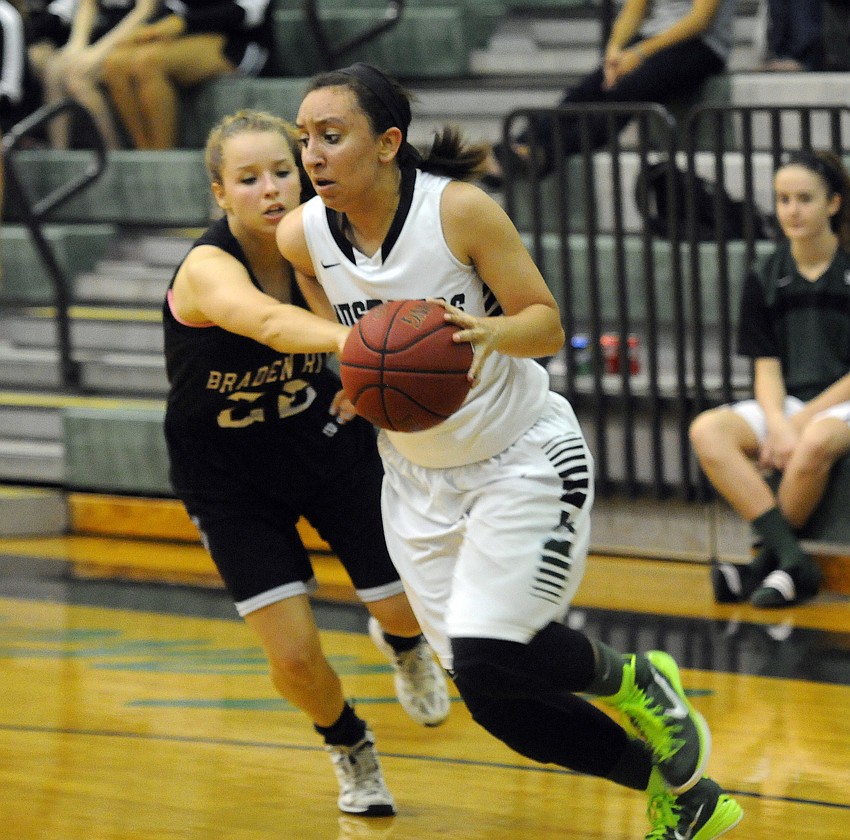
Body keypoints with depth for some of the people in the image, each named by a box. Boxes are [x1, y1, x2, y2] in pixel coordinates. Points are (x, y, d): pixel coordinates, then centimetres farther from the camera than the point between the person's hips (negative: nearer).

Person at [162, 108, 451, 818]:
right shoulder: (207, 268, -31)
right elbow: (266, 321, -55)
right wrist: (350, 339, -74)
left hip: (327, 439, 4)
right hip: (229, 477, -3)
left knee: (407, 609, 4)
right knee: (295, 656, -9)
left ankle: (403, 645, 44)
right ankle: (350, 747, 26)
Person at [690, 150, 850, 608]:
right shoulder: (765, 279, 9)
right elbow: (767, 369, 5)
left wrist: (804, 420, -13)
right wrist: (778, 425, -14)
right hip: (789, 404, 5)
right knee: (707, 431, -24)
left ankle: (765, 562, -19)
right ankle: (793, 561, -34)